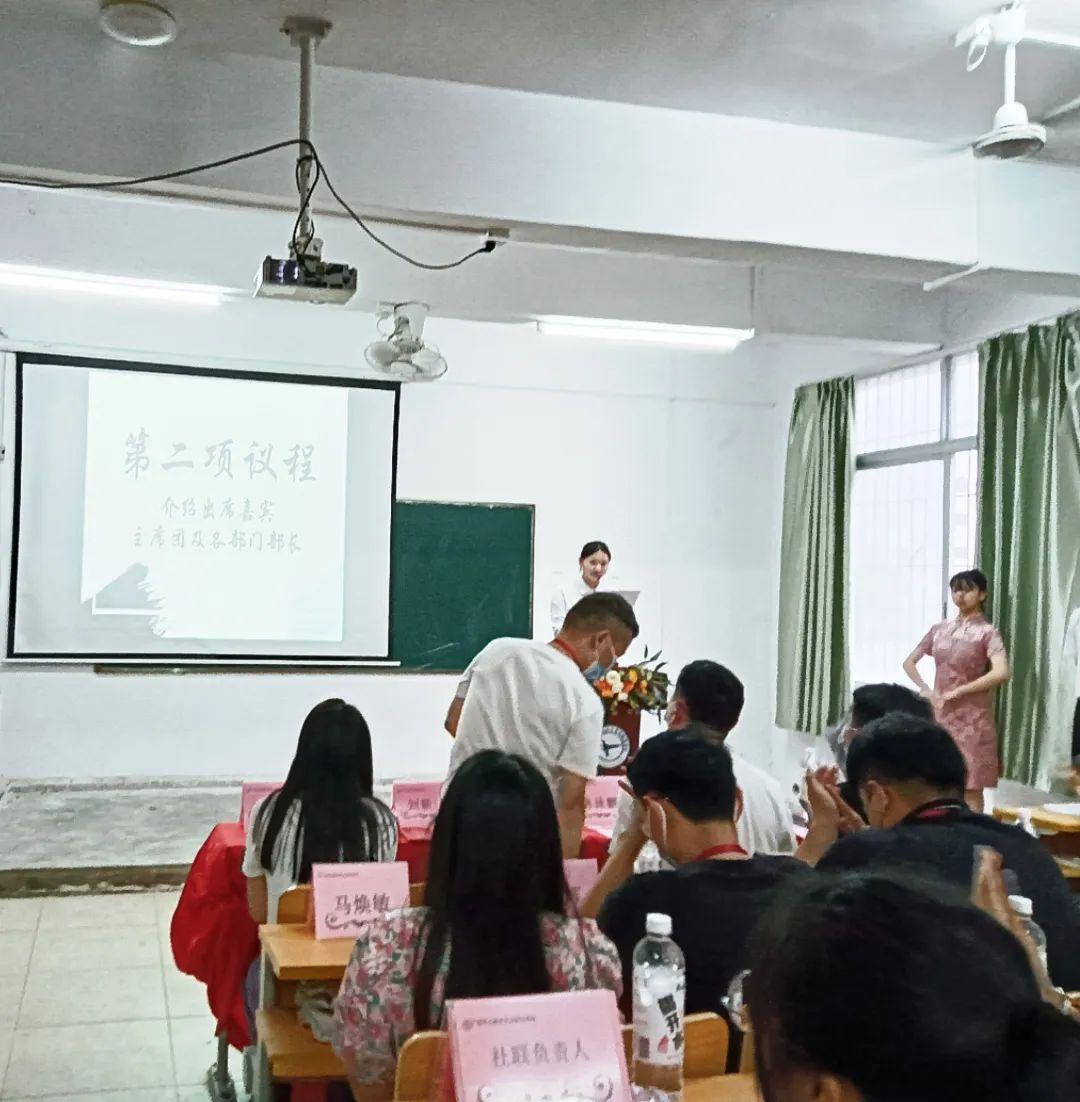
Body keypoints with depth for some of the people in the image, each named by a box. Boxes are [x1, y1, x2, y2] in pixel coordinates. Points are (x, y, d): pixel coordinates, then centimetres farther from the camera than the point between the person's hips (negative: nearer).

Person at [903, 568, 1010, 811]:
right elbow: (909, 663, 18)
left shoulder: (987, 632, -6)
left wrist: (958, 691, -16)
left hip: (971, 718, -5)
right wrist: (925, 690, 2)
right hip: (939, 715, 5)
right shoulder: (939, 629, 9)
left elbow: (1001, 673, -21)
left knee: (970, 788, -3)